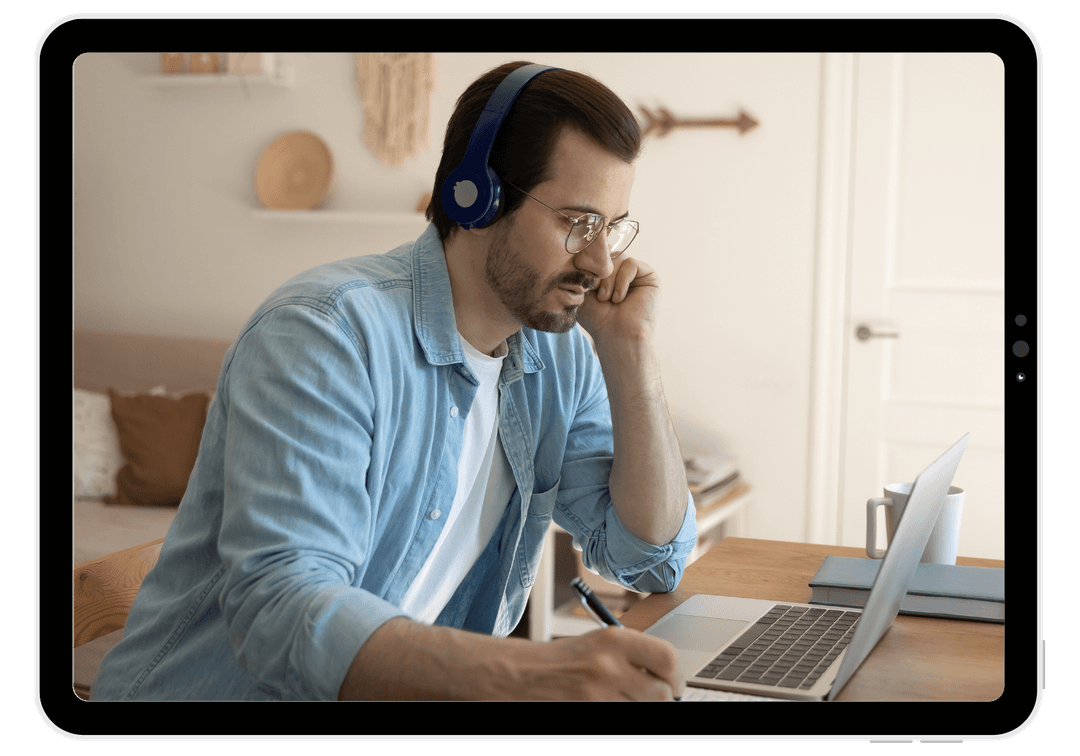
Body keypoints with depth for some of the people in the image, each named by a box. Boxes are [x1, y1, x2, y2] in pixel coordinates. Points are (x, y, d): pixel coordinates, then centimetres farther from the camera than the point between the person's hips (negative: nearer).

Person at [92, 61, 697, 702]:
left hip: (423, 689, 7)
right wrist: (537, 673, -43)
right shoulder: (328, 333, -19)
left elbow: (651, 557, 4)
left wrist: (630, 346, -5)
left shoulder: (561, 359, 4)